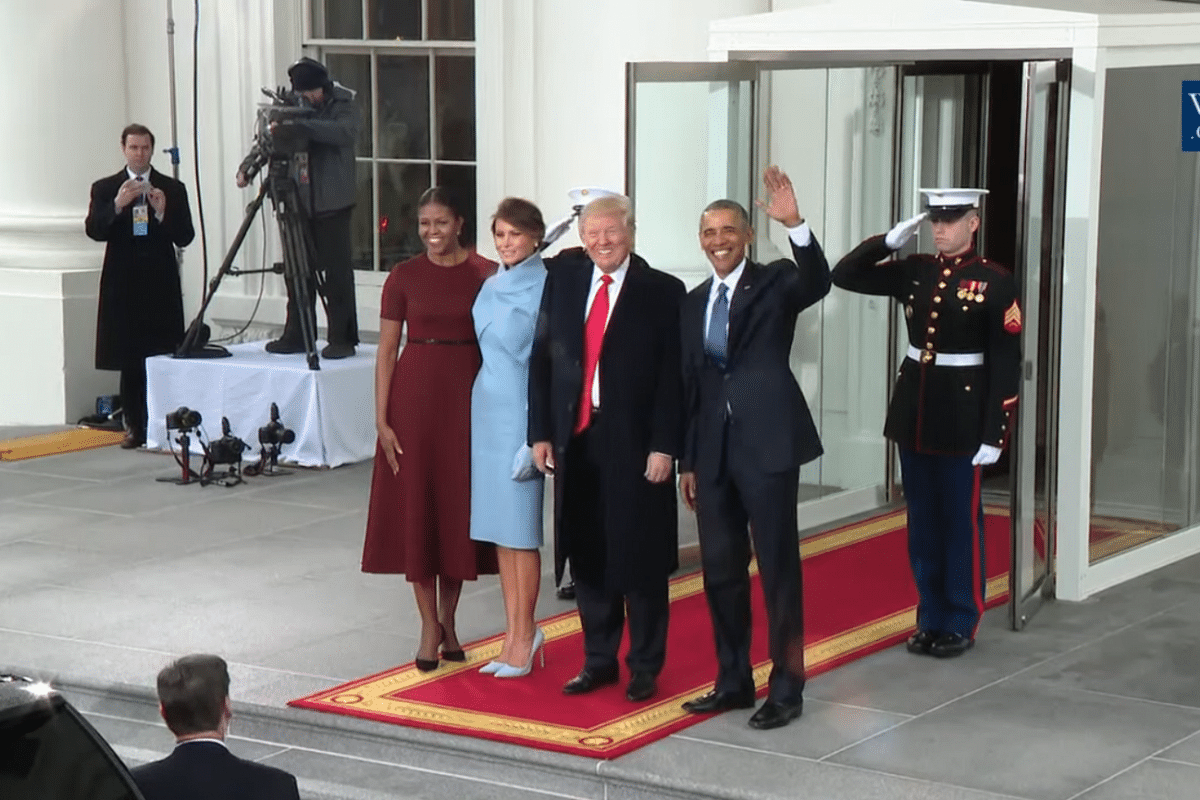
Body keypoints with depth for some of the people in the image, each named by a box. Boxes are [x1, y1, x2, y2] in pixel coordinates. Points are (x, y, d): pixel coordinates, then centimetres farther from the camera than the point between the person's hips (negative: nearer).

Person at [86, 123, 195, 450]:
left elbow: (185, 237, 1)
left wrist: (162, 213, -16)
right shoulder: (105, 189, 8)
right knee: (129, 361, 0)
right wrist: (117, 206, -20)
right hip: (123, 286, 1)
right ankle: (135, 426, 6)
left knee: (163, 359, -5)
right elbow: (93, 230, -5)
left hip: (161, 287, 0)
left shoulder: (173, 189, 7)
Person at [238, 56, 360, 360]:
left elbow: (345, 132, -24)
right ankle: (296, 336, 13)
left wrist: (298, 124, -30)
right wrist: (247, 166, -5)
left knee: (337, 272, -4)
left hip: (332, 203, -5)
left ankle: (342, 339, 1)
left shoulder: (342, 104, -4)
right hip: (300, 201, 5)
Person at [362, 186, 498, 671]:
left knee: (459, 508, 6)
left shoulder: (486, 274, 1)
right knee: (415, 508, 2)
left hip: (468, 396, 0)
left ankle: (448, 620, 22)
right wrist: (381, 418, -6)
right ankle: (429, 626, 11)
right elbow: (386, 350, 1)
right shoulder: (404, 276, 1)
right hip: (415, 394, 0)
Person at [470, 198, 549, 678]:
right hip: (487, 406, 8)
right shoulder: (491, 286, 12)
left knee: (520, 528, -2)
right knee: (497, 525, 10)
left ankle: (523, 636, 7)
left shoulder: (543, 288, -11)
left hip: (521, 409, -8)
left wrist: (536, 435, -17)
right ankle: (517, 632, 17)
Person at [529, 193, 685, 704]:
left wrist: (663, 447, -12)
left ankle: (645, 667, 16)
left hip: (635, 443, -4)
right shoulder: (562, 280, 8)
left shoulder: (663, 292, -4)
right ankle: (598, 661, 23)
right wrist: (541, 432, 4)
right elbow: (541, 360, 9)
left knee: (640, 560, 4)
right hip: (575, 439, 4)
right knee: (587, 557, 11)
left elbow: (673, 376, -7)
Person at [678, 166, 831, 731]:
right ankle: (733, 681, 24)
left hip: (767, 442, -6)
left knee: (778, 568, 0)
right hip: (714, 450, 6)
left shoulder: (775, 282, -2)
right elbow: (691, 383, 15)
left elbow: (817, 283, -25)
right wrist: (689, 460, 14)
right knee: (720, 569, 12)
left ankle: (786, 688, 8)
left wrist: (795, 224, -39)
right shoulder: (695, 301, 14)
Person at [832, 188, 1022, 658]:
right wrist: (889, 241, -6)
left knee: (960, 521, 4)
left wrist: (993, 435, -14)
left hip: (962, 412, -5)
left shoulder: (995, 282, -9)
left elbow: (1006, 365, -10)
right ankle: (930, 618, 21)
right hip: (913, 406, 5)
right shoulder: (913, 271, 5)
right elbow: (844, 276, 6)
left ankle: (960, 624, 14)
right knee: (922, 519, 11)